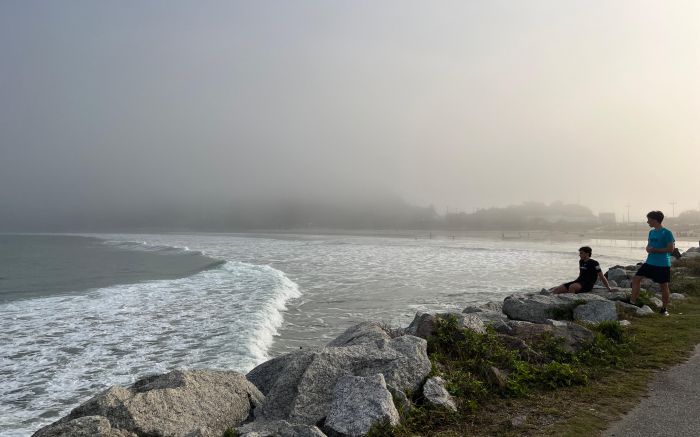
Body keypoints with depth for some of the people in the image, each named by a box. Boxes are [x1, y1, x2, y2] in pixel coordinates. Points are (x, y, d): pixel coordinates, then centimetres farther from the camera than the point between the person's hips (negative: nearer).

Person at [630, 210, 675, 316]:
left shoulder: (667, 233, -12)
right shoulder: (651, 232, 11)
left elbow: (671, 249, -16)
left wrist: (655, 250, -18)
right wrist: (648, 249, -5)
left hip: (663, 265, -7)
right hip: (650, 262, 7)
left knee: (664, 286, 4)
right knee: (636, 278, -3)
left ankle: (664, 309, 18)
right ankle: (632, 302, 3)